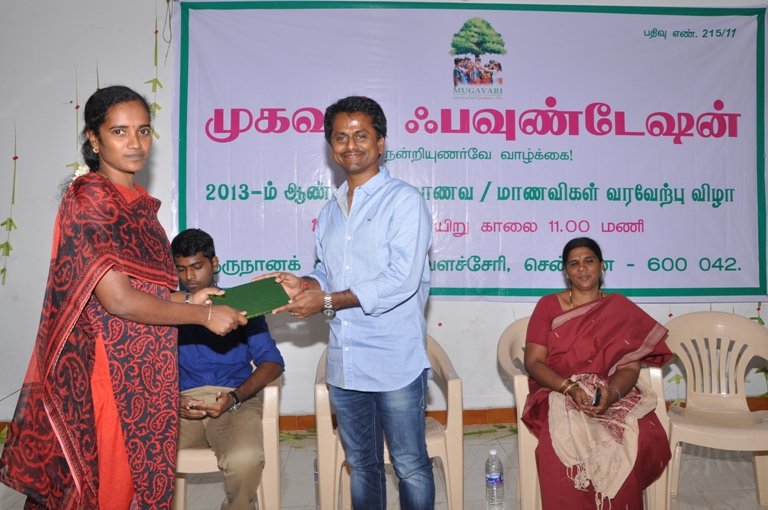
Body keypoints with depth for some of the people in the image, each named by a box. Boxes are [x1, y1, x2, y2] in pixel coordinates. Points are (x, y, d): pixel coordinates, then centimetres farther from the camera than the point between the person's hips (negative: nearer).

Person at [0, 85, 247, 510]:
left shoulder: (139, 203, 10)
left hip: (145, 371, 8)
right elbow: (116, 300, -20)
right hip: (110, 374, -8)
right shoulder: (87, 199, -14)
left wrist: (185, 299, 1)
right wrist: (203, 316, -14)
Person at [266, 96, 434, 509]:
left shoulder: (403, 200, -8)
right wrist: (303, 285, -2)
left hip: (395, 362, -6)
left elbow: (402, 279, -18)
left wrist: (328, 300, -18)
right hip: (344, 362, 7)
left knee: (410, 466, 6)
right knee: (361, 464, 19)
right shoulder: (330, 211, 14)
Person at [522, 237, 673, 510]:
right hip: (558, 395, -1)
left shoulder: (622, 309, 7)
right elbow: (533, 362, -3)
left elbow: (630, 367, -1)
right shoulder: (548, 306, 6)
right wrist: (571, 388, -19)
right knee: (566, 444, -33)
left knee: (641, 441, -30)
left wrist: (611, 394, -23)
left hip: (614, 396, 1)